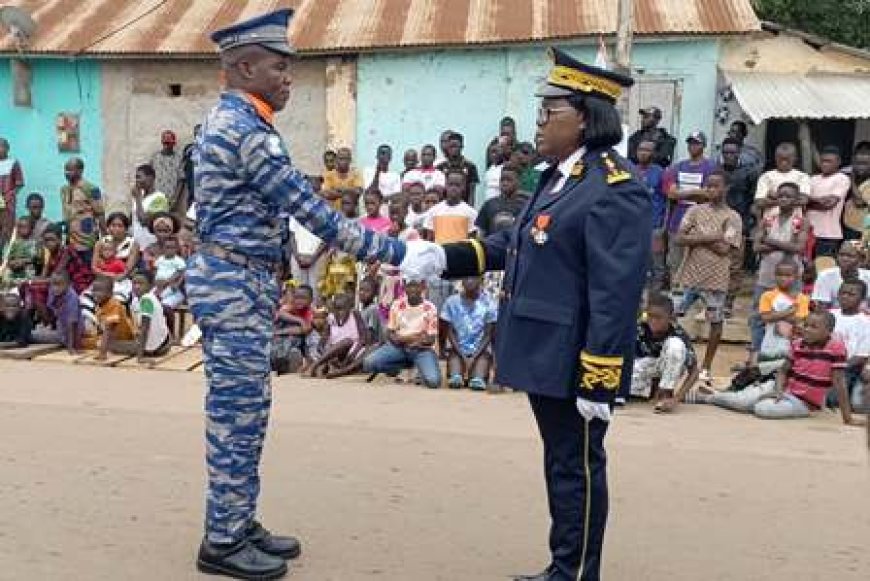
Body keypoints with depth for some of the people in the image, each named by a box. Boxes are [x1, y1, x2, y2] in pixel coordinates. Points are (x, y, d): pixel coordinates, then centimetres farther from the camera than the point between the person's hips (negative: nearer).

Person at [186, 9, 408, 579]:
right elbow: (311, 211, -21)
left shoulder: (229, 120, 15)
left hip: (235, 280, 10)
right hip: (237, 285, -10)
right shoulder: (247, 127, -18)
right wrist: (396, 251, -18)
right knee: (238, 412, -2)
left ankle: (240, 524, 25)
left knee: (244, 410, 15)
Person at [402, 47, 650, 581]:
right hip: (547, 357, 10)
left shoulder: (615, 191, -20)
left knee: (578, 469, 4)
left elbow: (615, 298, -23)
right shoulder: (559, 178, 12)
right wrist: (444, 257, 7)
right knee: (561, 465, 19)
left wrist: (598, 382, -23)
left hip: (575, 366, -10)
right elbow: (516, 243, 17)